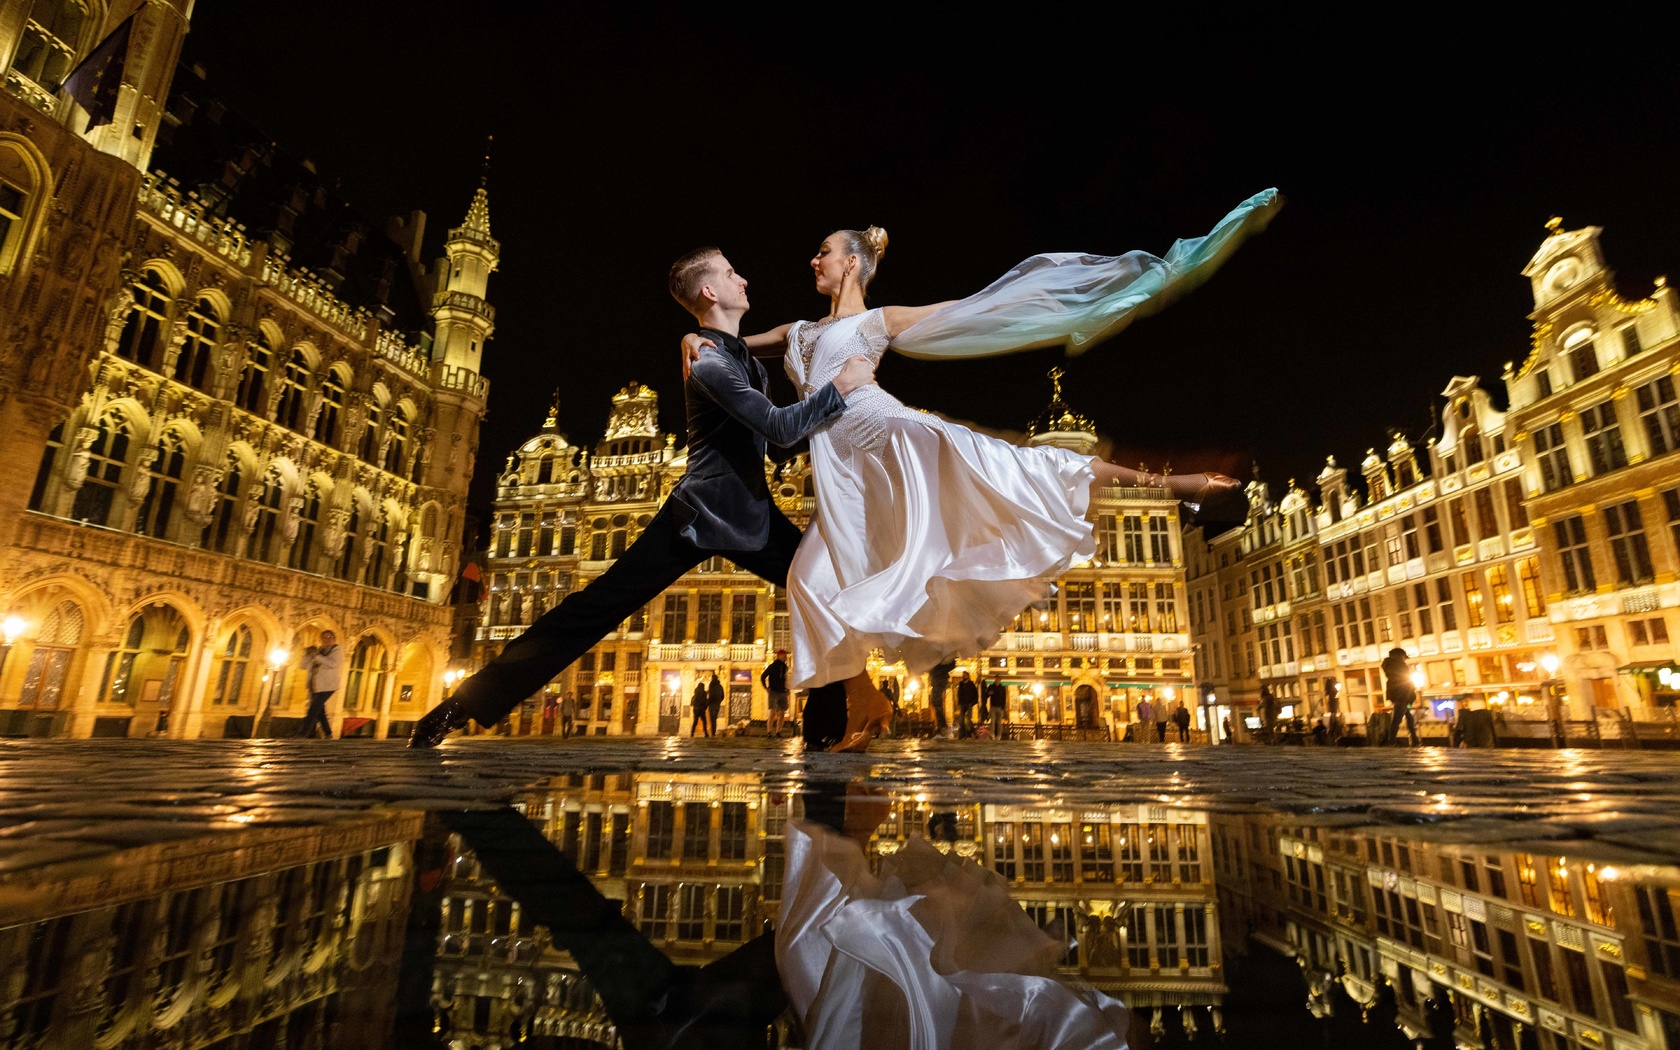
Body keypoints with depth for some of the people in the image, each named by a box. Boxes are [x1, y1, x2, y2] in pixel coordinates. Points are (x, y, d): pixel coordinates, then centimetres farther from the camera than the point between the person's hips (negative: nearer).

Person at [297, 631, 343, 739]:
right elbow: (304, 666, 13)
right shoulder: (317, 650, 16)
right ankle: (328, 734, 19)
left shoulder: (337, 650, -1)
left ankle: (302, 735, -13)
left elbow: (333, 663, -20)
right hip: (314, 685, 7)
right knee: (319, 710, 10)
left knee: (313, 710, -13)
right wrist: (308, 655, -5)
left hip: (326, 685, -7)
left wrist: (317, 656, -21)